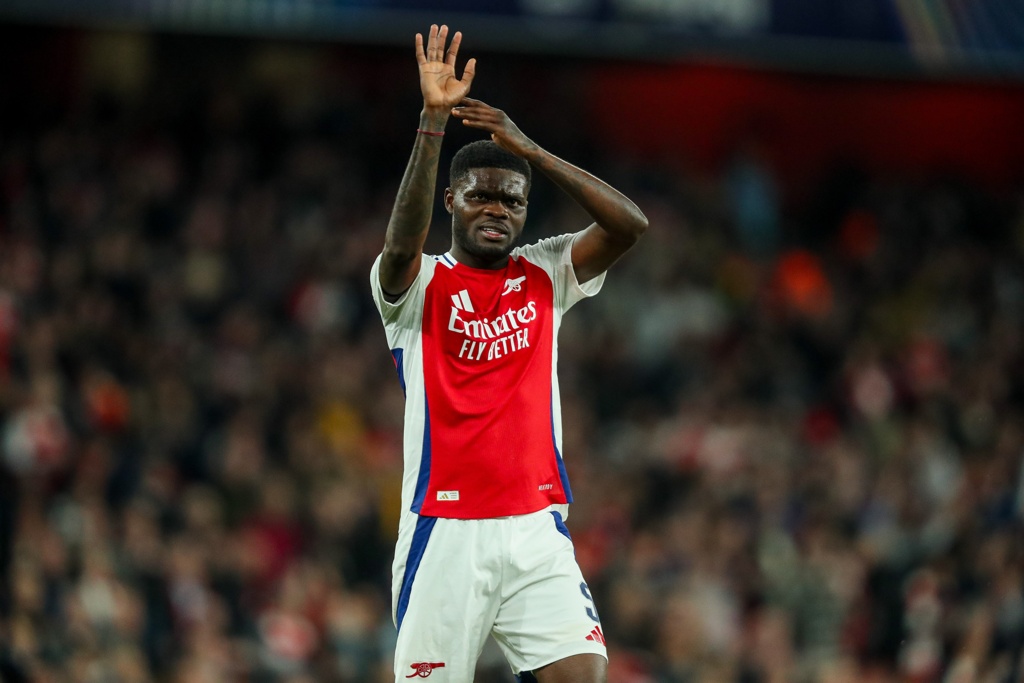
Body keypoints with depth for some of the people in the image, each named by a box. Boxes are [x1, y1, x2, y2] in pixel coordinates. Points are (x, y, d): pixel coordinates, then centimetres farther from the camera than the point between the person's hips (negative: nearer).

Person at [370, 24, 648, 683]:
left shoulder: (544, 275, 10)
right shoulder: (418, 283, 1)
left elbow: (630, 224, -5)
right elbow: (402, 244, -23)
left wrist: (528, 149, -12)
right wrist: (434, 122, -30)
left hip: (536, 528, 3)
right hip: (444, 529, -2)